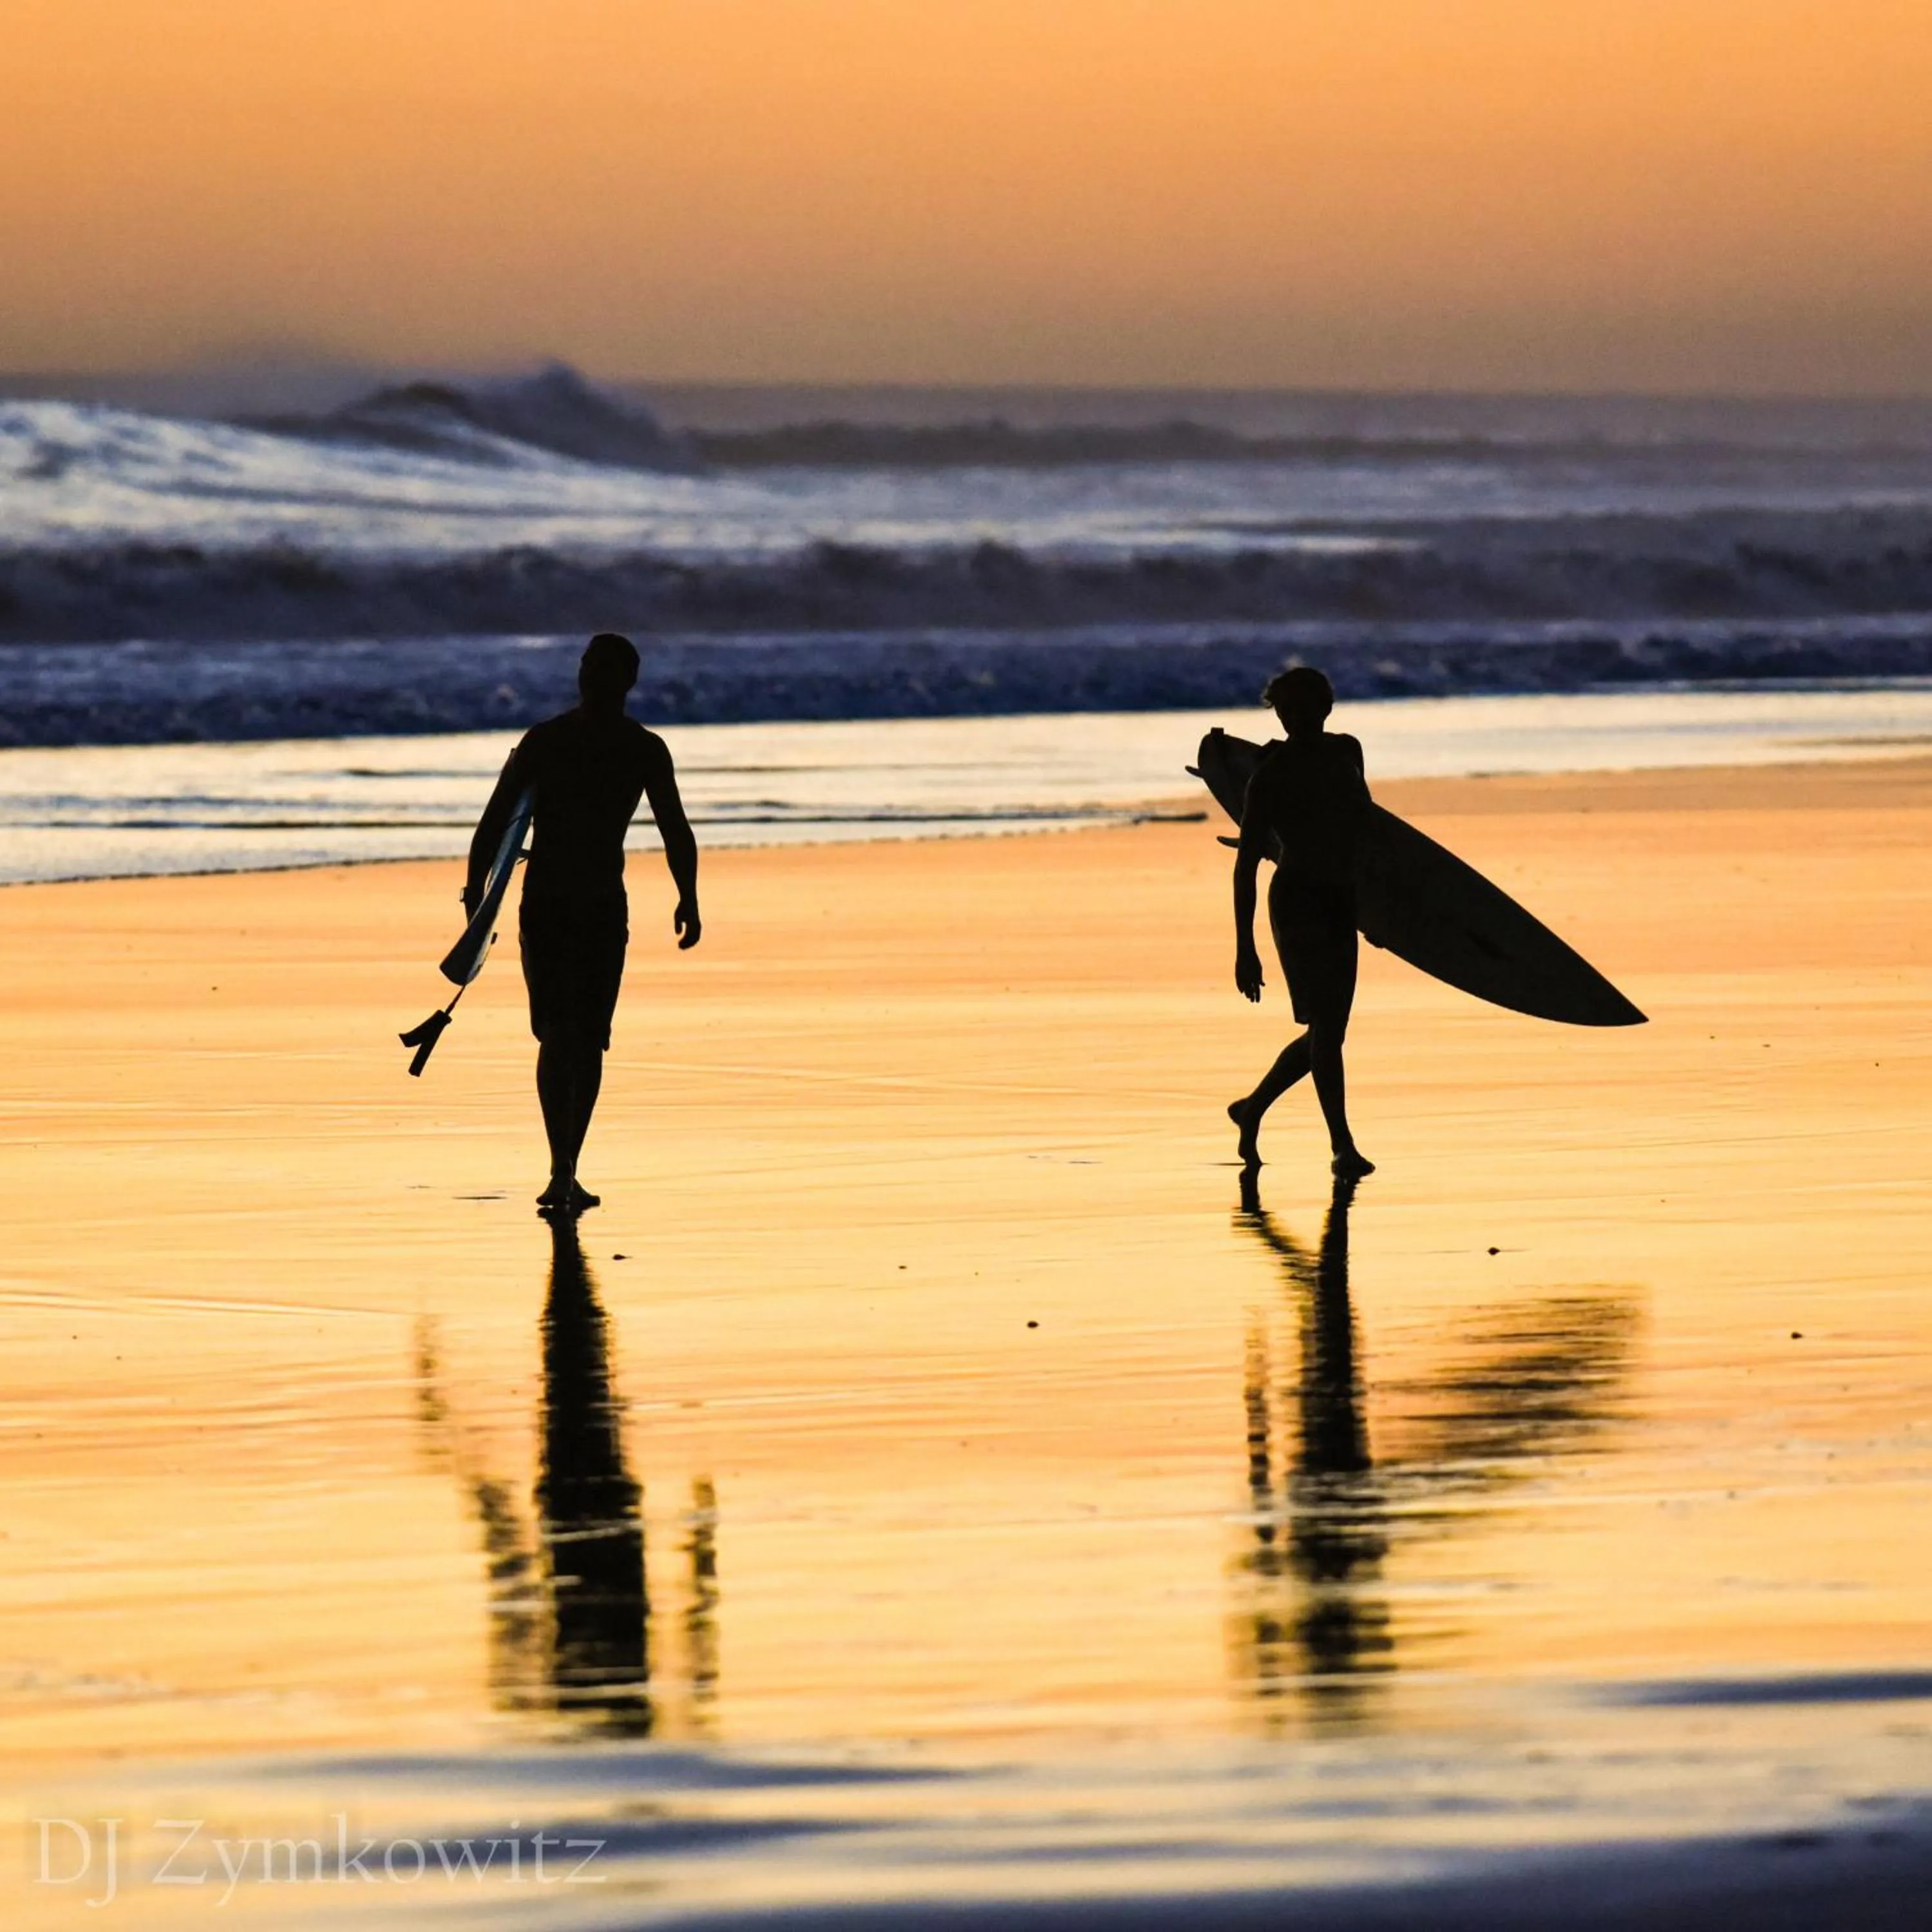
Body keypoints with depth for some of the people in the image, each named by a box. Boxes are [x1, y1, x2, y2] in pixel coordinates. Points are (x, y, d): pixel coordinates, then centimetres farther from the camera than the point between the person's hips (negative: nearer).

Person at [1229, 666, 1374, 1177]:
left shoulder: (1346, 752, 9)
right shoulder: (1270, 776, -8)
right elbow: (1246, 864, -9)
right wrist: (1245, 948, -14)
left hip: (1339, 903, 7)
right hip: (1297, 901, -7)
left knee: (1328, 1032, 10)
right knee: (1325, 1025, -14)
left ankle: (1252, 1109, 28)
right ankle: (1342, 1145, -14)